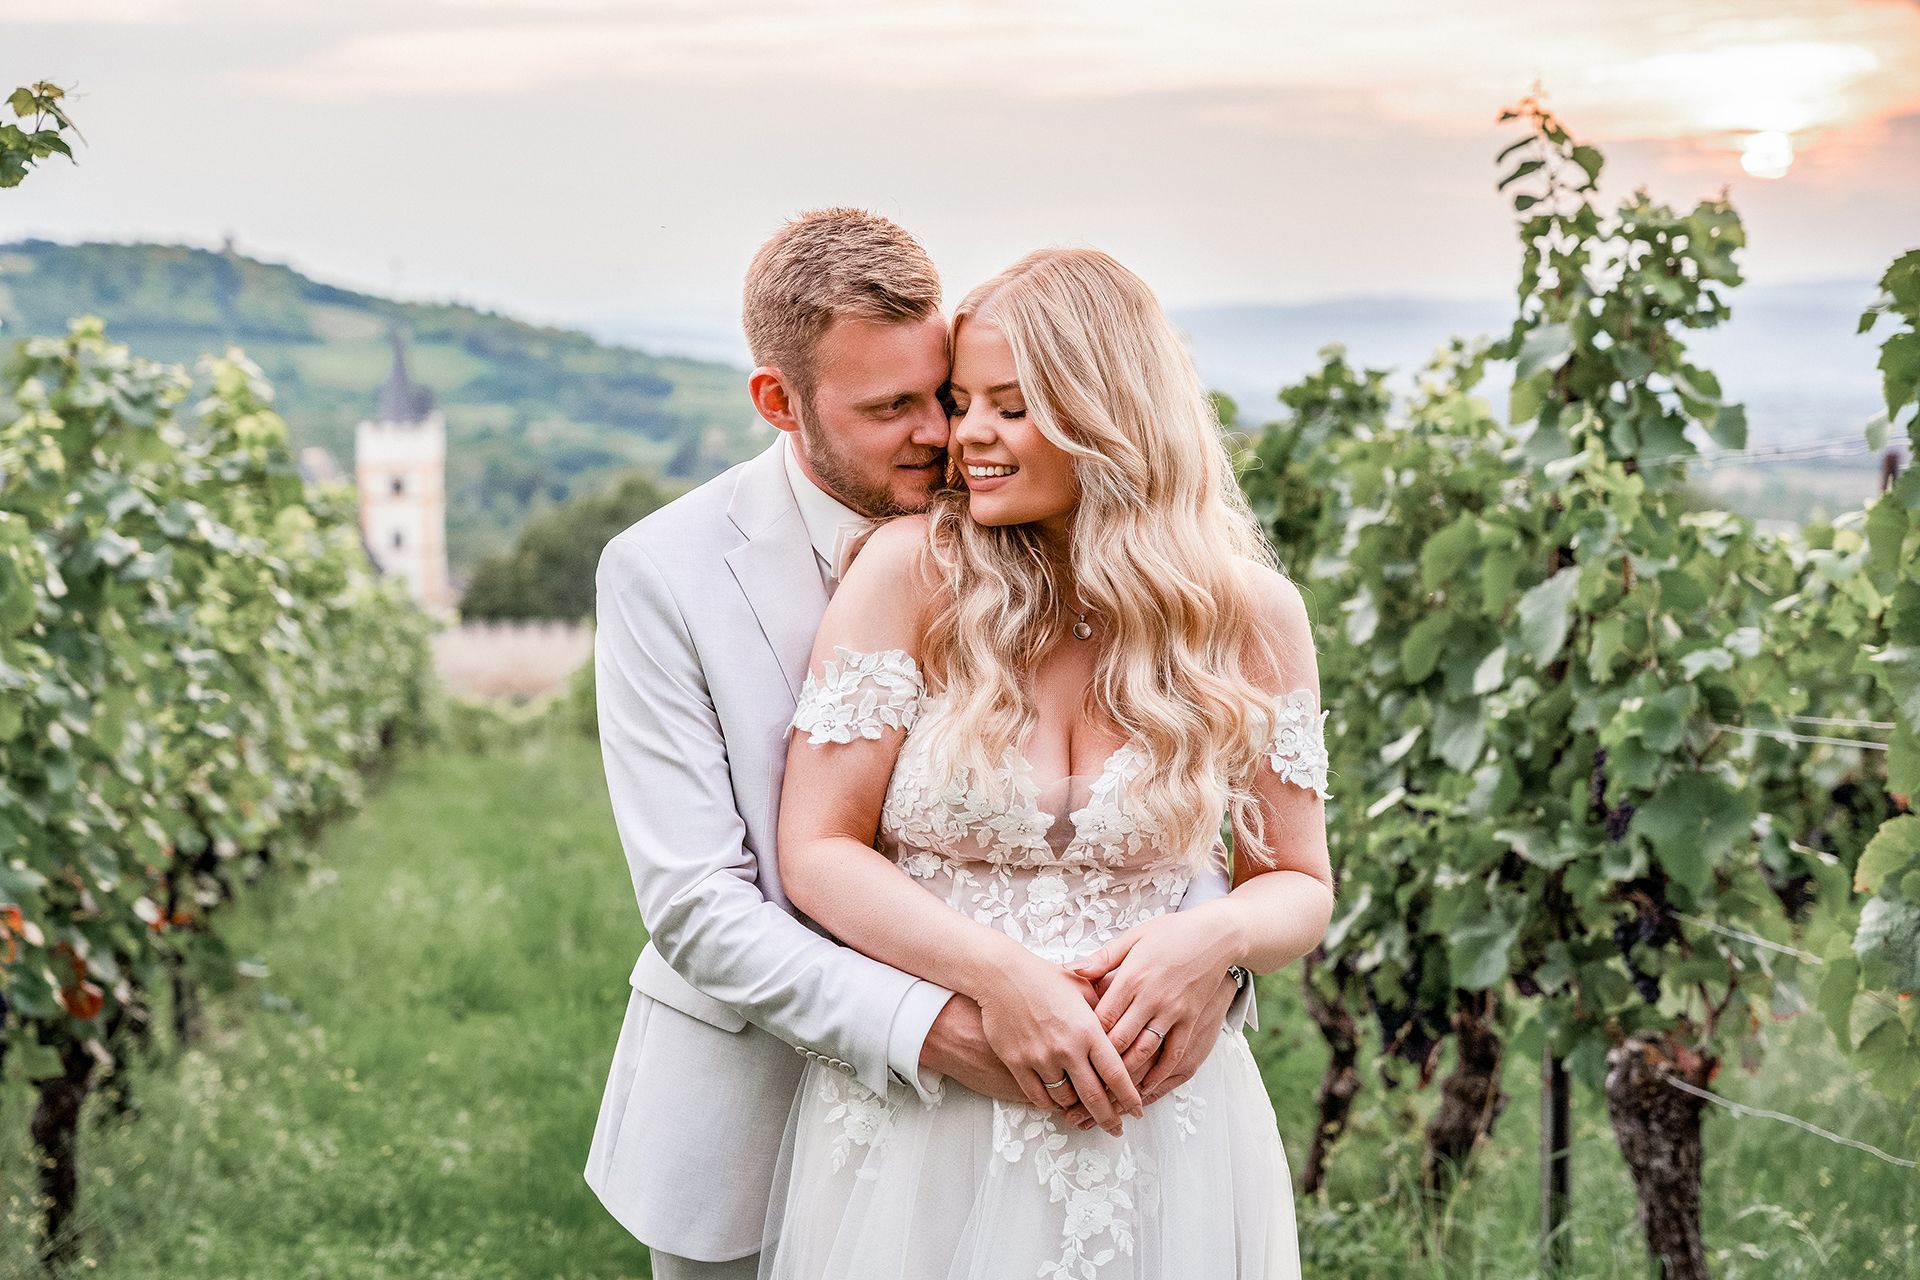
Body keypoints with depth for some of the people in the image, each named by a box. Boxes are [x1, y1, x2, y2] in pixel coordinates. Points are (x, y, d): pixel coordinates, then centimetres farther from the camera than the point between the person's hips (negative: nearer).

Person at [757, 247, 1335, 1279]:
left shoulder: (1250, 616, -3)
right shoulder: (912, 572, -8)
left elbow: (1299, 885, 5)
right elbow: (817, 851, -7)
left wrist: (1215, 935, -18)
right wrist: (999, 976, -20)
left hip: (1151, 1115, 1)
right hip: (916, 1108, -1)